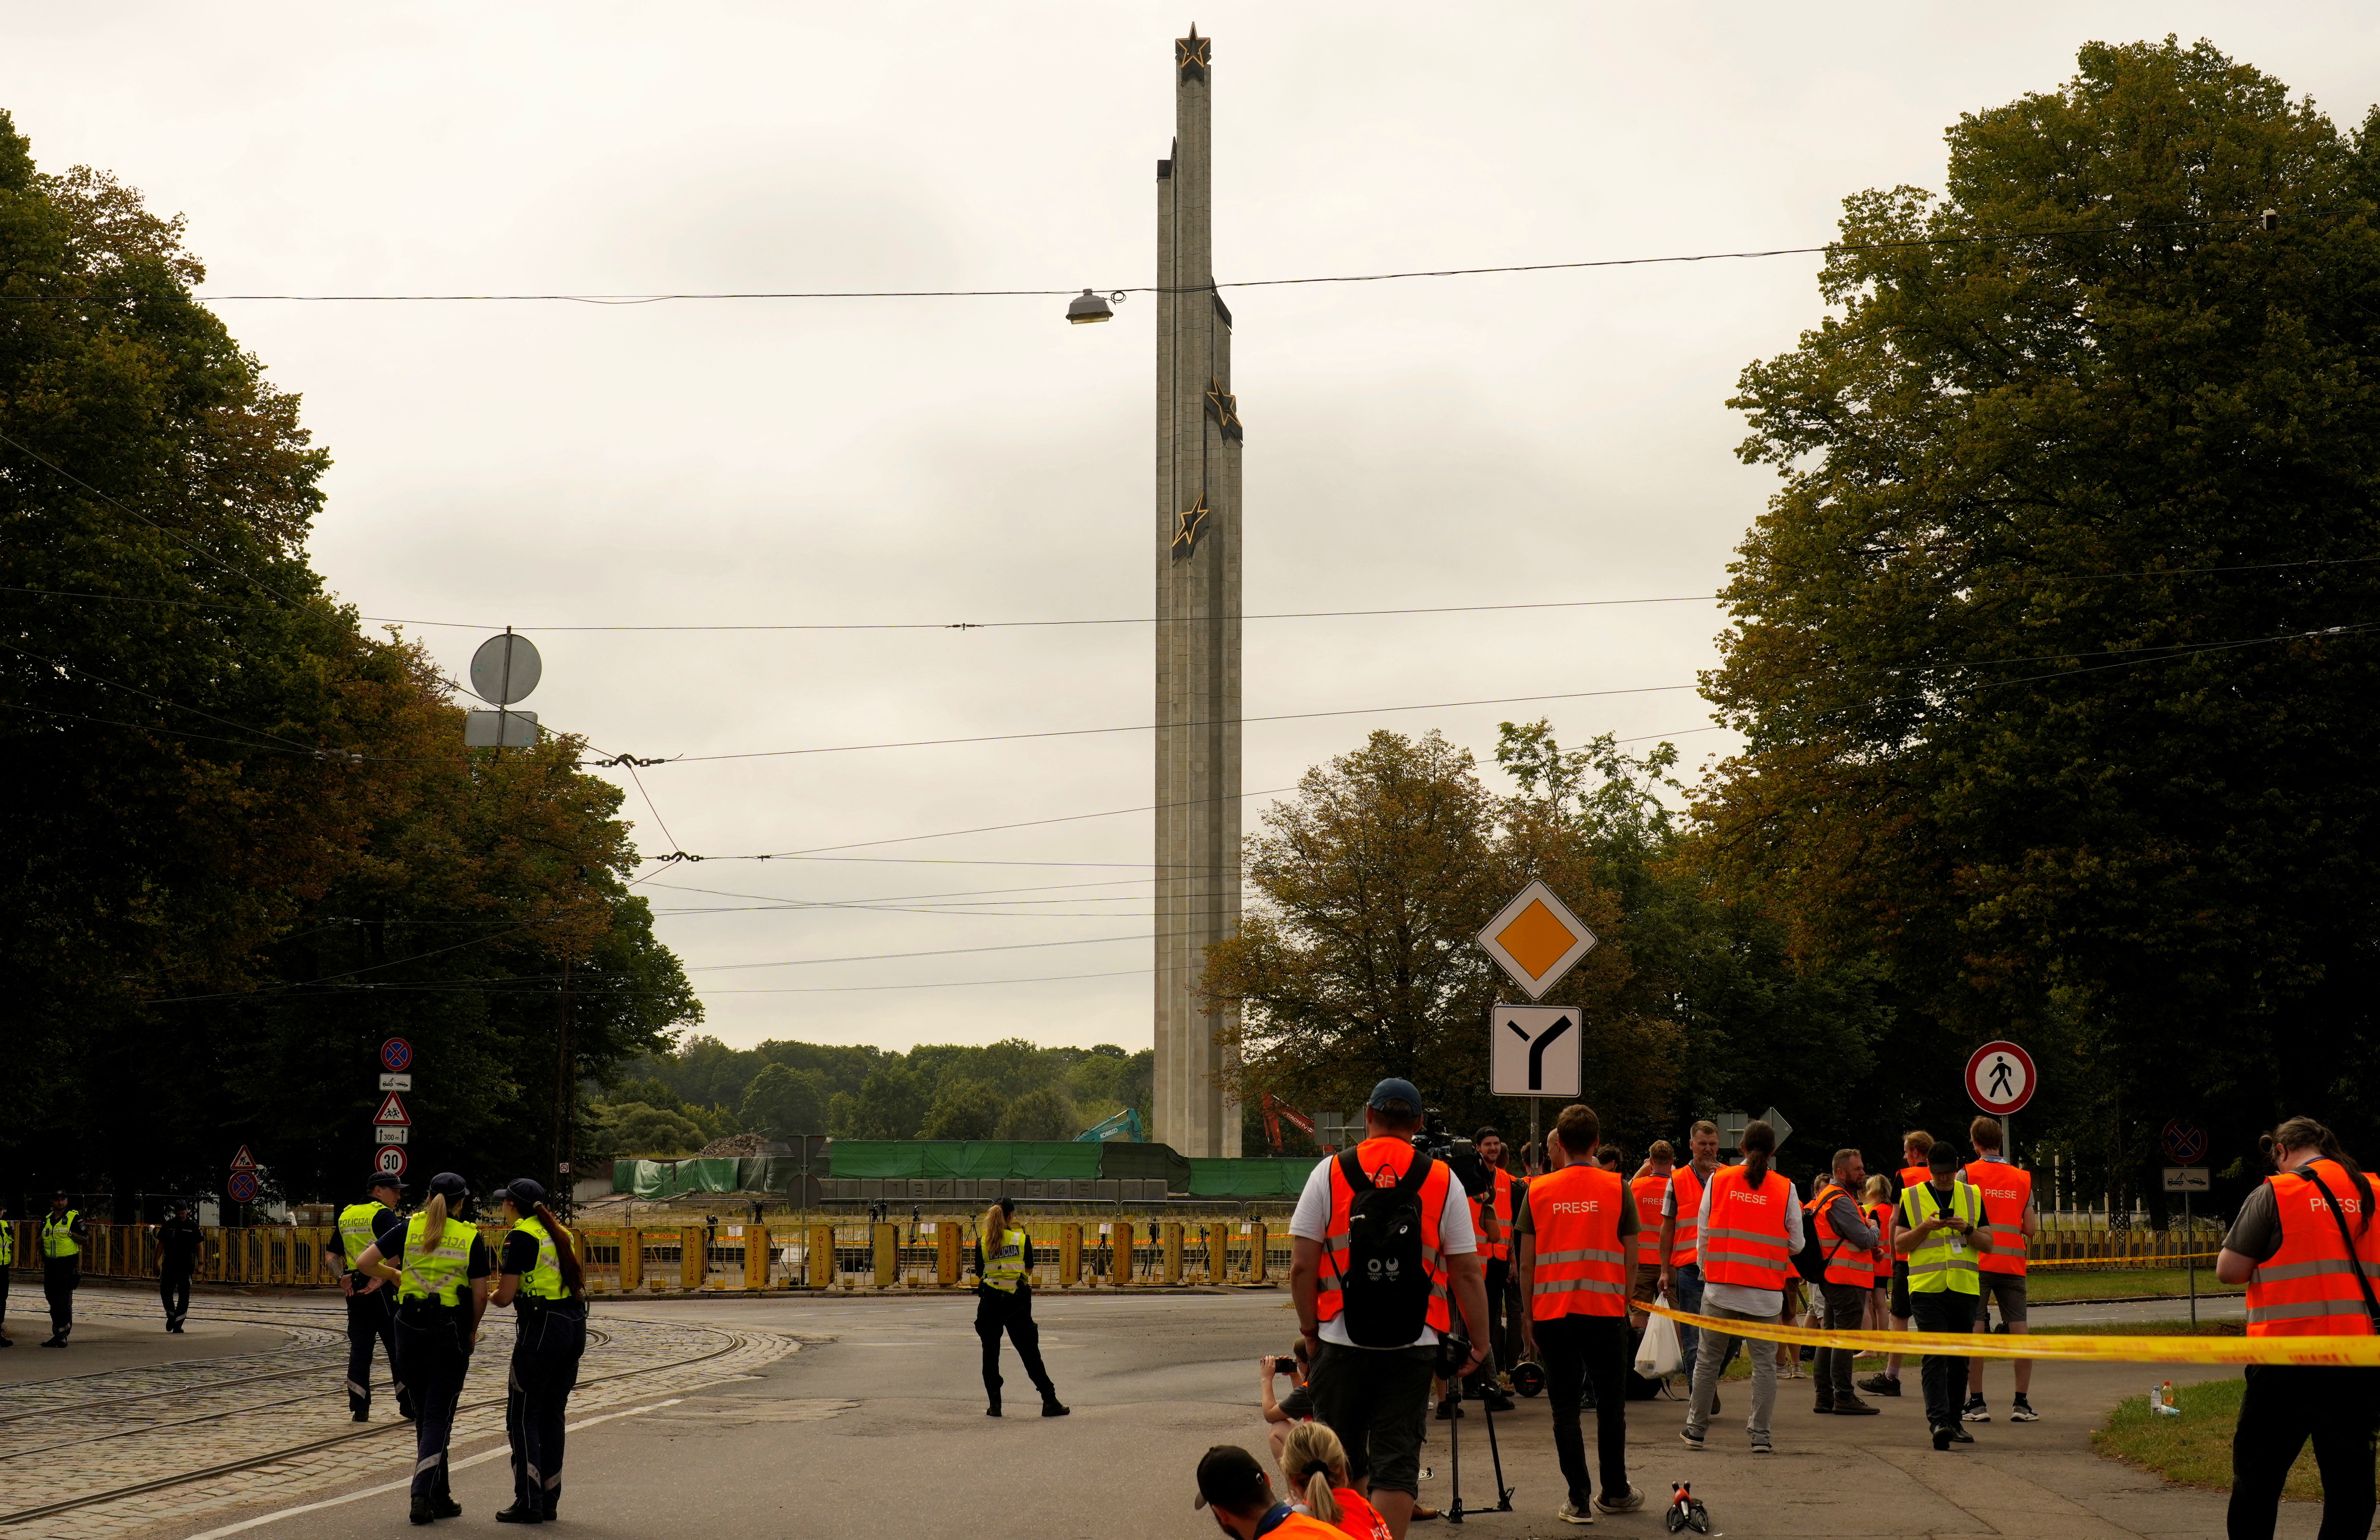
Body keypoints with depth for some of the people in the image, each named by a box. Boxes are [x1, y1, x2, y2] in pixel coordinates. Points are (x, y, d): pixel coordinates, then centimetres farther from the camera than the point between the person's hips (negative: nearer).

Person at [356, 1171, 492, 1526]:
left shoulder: (410, 1227, 2)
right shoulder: (471, 1237, -2)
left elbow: (364, 1263, -1)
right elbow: (480, 1294, -4)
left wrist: (392, 1275, 18)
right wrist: (472, 1330, 13)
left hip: (410, 1327, 3)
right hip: (450, 1330, -3)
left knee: (424, 1413, 14)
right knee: (438, 1416, 1)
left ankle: (439, 1497, 18)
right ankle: (422, 1495, -14)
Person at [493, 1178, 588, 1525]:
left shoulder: (521, 1237, -9)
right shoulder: (561, 1233, 15)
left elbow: (505, 1297, -11)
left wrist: (488, 1294, 12)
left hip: (541, 1327, -8)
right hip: (575, 1326, 8)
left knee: (522, 1415, 0)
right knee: (553, 1413, 13)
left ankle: (529, 1502, -3)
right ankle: (550, 1501, 15)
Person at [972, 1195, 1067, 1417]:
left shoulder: (982, 1242, 0)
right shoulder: (1022, 1239, -2)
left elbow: (980, 1274, 6)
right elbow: (1029, 1269, 9)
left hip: (990, 1301, 1)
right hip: (1017, 1301, -1)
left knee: (991, 1353, 11)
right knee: (1030, 1353, 4)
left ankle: (994, 1404, 8)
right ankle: (1050, 1401, 5)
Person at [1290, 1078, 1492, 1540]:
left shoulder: (1329, 1173, -1)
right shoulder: (1442, 1180, 0)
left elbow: (1302, 1267, -3)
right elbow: (1468, 1273, -1)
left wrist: (1309, 1328, 10)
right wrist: (1480, 1343, 7)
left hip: (1342, 1343, 0)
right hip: (1413, 1346, 0)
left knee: (1345, 1456, 15)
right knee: (1397, 1460, 2)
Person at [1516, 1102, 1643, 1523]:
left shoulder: (1539, 1191, 2)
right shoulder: (1616, 1188, 0)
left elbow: (1527, 1261, 2)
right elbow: (1630, 1254, 1)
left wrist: (1528, 1315, 8)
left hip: (1552, 1311, 0)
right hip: (1606, 1309, 0)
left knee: (1565, 1407, 5)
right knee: (1610, 1402, 13)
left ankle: (1579, 1500, 3)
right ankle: (1615, 1492, 23)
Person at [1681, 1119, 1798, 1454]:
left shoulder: (1718, 1180, 2)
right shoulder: (1785, 1189, -2)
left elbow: (1703, 1231, 6)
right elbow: (1796, 1244, 2)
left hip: (1720, 1286, 1)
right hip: (1766, 1292, -1)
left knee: (1709, 1358, 11)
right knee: (1763, 1361, 6)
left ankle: (1696, 1429, 17)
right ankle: (1761, 1434, 4)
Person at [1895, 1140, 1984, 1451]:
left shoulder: (1973, 1196, 11)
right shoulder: (1912, 1197, 5)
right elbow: (1899, 1245, 2)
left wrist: (1967, 1230, -9)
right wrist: (1926, 1227, -13)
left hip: (1965, 1286, 3)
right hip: (1927, 1288, -3)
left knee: (1959, 1359, 8)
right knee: (1935, 1356, -13)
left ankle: (1953, 1422, 17)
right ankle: (1938, 1421, -21)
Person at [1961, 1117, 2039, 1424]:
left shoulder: (1968, 1174, -1)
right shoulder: (2022, 1178, 10)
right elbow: (2032, 1229, 8)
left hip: (1977, 1263, -3)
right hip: (2012, 1265, 3)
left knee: (1974, 1330, -1)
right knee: (2019, 1331, 5)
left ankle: (1976, 1402, -3)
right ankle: (2022, 1403, 2)